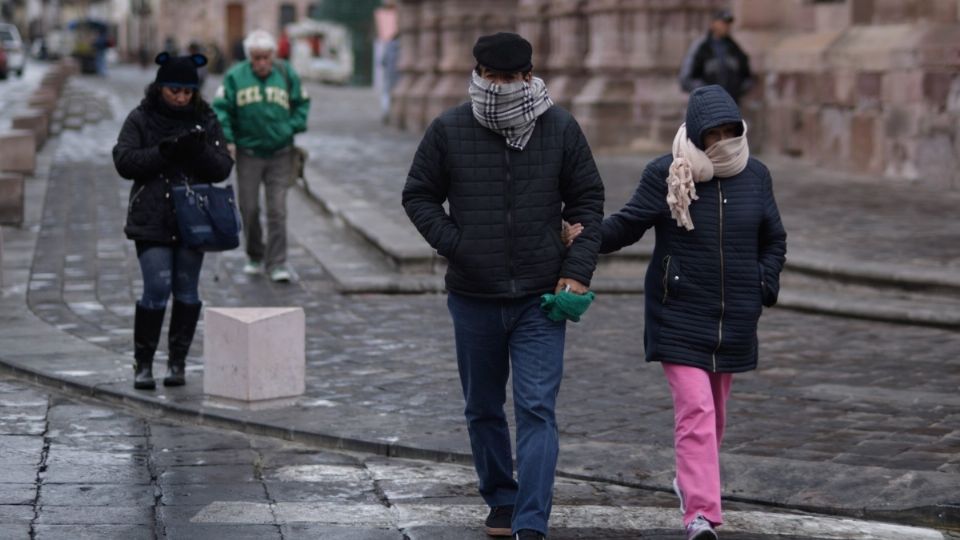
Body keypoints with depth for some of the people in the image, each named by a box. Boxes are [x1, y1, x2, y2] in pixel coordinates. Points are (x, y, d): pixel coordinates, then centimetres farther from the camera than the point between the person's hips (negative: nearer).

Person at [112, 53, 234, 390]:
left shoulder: (206, 121, 6)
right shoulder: (140, 119, 0)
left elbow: (223, 169, 2)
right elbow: (124, 161, -8)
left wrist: (201, 150, -19)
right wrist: (163, 151, -21)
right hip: (152, 220, -2)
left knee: (187, 291, 5)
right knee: (157, 289, -10)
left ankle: (178, 362, 16)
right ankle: (143, 363, 2)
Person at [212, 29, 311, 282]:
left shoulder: (287, 75, 0)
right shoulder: (234, 77, -3)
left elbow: (302, 103, 9)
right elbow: (221, 108, -1)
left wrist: (292, 128, -5)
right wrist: (226, 139, -11)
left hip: (280, 154, 0)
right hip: (248, 154, 0)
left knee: (277, 210, -4)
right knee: (249, 209, 6)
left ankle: (277, 263, -1)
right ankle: (255, 257, 25)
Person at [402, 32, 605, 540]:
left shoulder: (561, 129, 0)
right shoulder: (448, 130, -2)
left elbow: (588, 201, 7)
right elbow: (418, 196, 7)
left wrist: (577, 270, -3)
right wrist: (454, 245, -6)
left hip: (540, 298, -1)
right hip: (473, 298, 2)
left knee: (537, 409, -10)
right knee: (483, 410, 14)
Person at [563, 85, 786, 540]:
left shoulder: (754, 175, 4)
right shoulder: (666, 175, -7)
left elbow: (774, 240, 15)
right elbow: (627, 224, -6)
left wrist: (763, 285, 1)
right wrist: (586, 237, -24)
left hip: (734, 319, 4)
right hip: (680, 316, -4)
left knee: (714, 412, 17)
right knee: (695, 410, -15)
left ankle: (690, 481, 42)